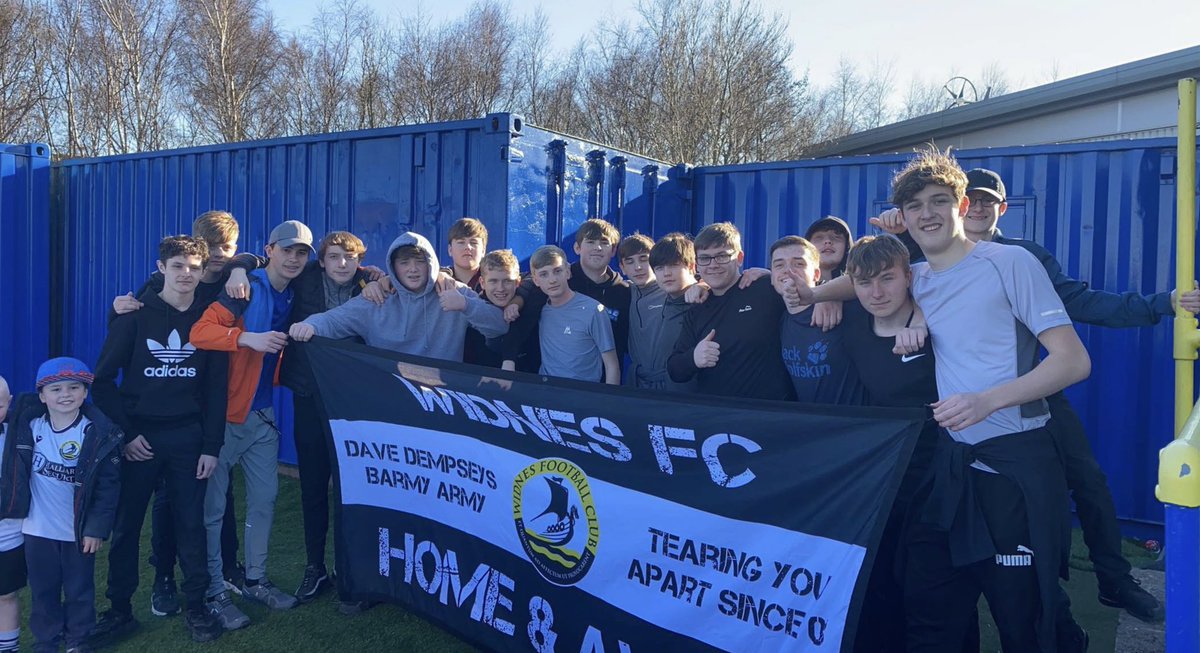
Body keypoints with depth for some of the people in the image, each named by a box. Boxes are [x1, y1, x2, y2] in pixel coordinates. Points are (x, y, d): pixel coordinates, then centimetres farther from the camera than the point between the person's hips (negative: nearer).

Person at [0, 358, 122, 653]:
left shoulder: (99, 433, -14)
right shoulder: (28, 426, -4)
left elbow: (108, 486, -11)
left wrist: (97, 528, -12)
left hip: (80, 531, -2)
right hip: (38, 529, 3)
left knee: (80, 590, 12)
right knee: (43, 590, 16)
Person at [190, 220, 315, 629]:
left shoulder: (293, 297, 7)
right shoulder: (245, 288, -14)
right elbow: (200, 332, -24)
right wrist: (250, 339, -36)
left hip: (263, 414, 7)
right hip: (225, 412, -7)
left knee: (264, 499, 13)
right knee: (213, 505, 0)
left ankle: (255, 580, 28)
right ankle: (213, 594, 12)